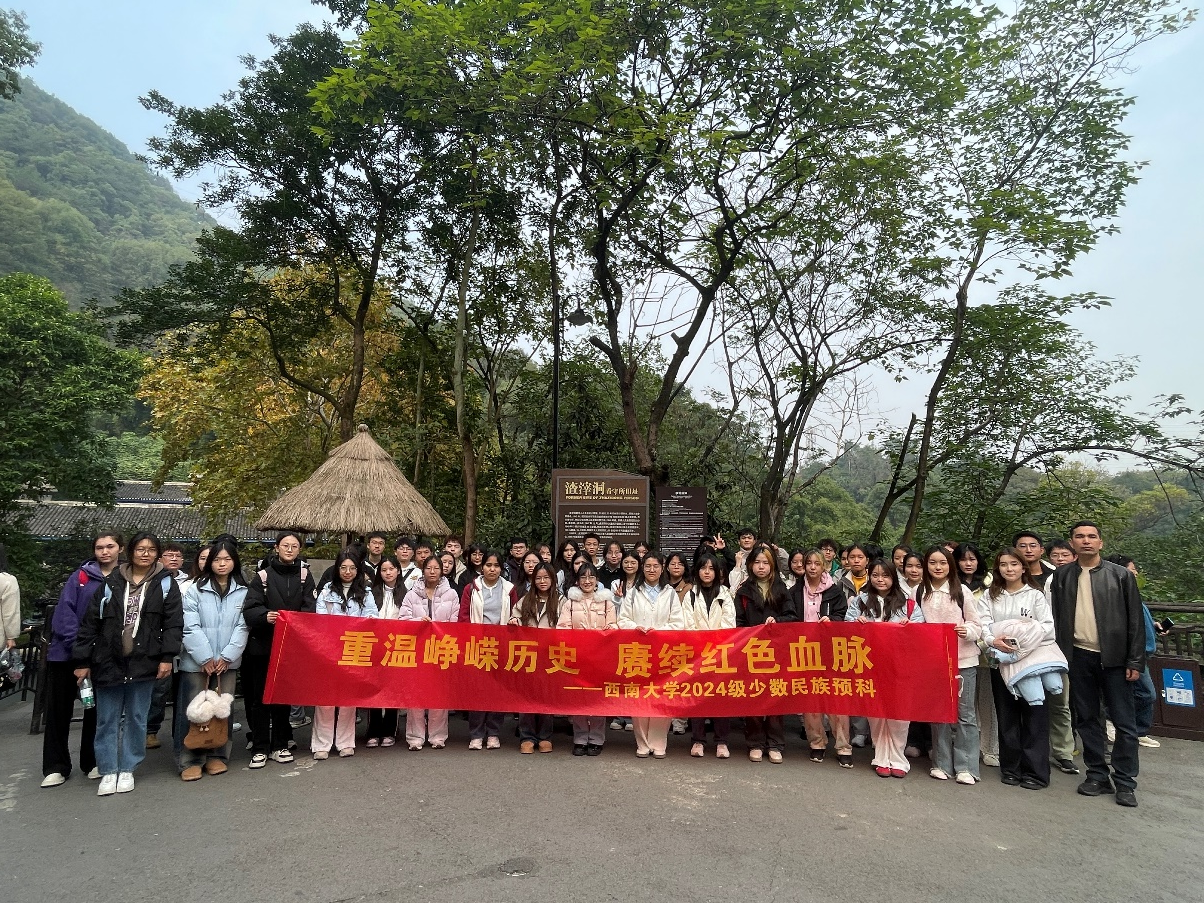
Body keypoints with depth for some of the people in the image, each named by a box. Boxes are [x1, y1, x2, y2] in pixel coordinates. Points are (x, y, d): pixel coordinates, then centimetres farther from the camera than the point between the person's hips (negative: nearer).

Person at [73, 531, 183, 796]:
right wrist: (82, 661, 1)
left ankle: (127, 769, 22)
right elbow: (90, 622, 4)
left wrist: (166, 657, -11)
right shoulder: (111, 582, 3)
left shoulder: (165, 583, 1)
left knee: (136, 718, 8)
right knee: (107, 719, 8)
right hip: (108, 662, 1)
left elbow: (173, 622, -3)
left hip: (143, 662, -1)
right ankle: (108, 771, 19)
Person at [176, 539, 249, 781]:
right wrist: (205, 658, -12)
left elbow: (242, 627, 0)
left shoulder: (242, 592, 4)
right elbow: (191, 627, -7)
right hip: (197, 661, -2)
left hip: (227, 662, 2)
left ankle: (217, 756, 20)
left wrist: (226, 657, -9)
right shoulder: (195, 589, -1)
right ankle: (189, 760, 11)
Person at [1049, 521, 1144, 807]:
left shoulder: (1121, 575, -1)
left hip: (1114, 657, -2)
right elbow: (1057, 617, 4)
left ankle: (1124, 782, 13)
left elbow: (1135, 620, -1)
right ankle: (1097, 775, 20)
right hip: (1078, 657, 2)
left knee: (1124, 722, 2)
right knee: (1087, 719, 10)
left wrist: (1135, 662, -5)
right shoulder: (1061, 576, 5)